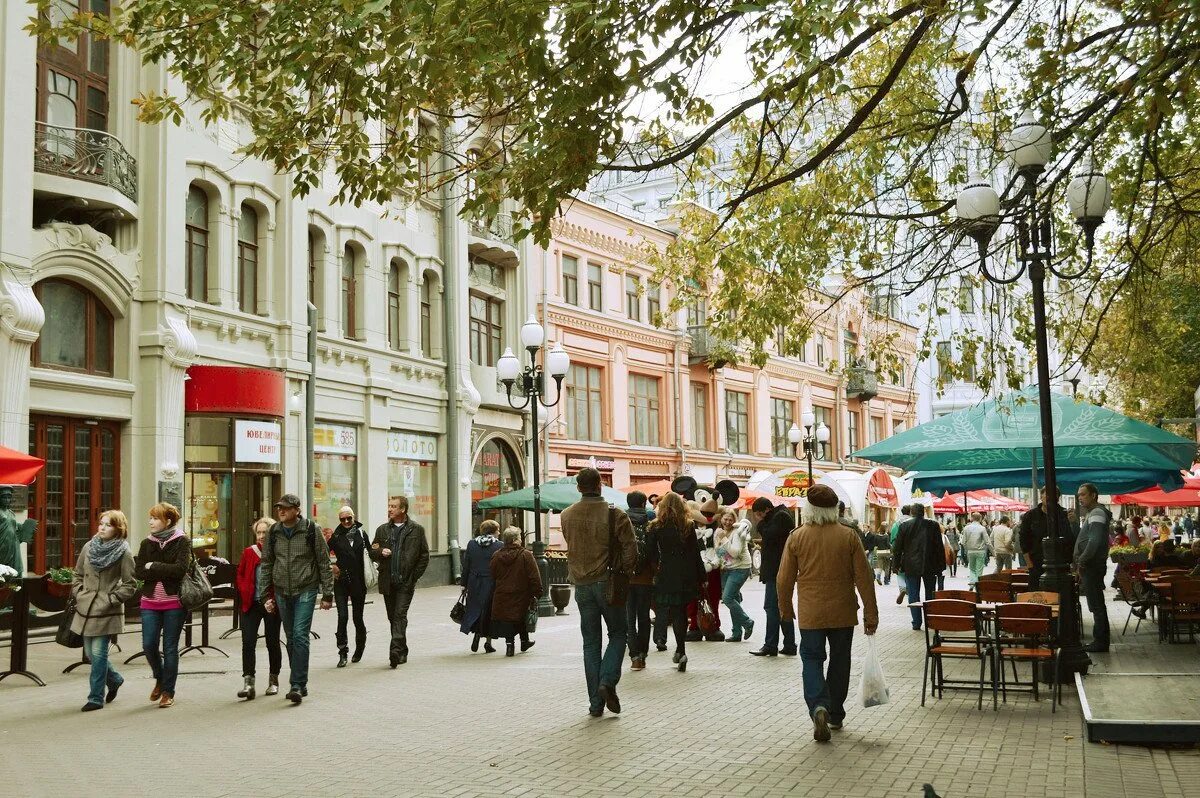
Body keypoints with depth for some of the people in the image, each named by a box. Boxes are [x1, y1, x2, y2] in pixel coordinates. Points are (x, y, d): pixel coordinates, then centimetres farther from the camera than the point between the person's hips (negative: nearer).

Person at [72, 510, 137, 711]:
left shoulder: (124, 553, -8)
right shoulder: (89, 546, 6)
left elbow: (130, 585, -6)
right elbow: (78, 575, 18)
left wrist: (111, 599, -13)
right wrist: (78, 594, 6)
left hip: (107, 611, -5)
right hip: (85, 608, 5)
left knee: (98, 653, -5)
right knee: (90, 653, 12)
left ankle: (96, 698, 7)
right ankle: (114, 680, 36)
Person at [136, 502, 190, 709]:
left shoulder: (181, 541, -4)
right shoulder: (147, 543, 8)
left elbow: (180, 569, -17)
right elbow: (139, 572, -1)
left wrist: (154, 567, -10)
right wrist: (165, 572, -13)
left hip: (174, 601, -3)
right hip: (150, 601, 4)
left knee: (170, 648, 2)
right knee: (148, 645, -2)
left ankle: (168, 692, 15)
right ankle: (160, 678, 27)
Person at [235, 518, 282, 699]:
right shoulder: (249, 552, 4)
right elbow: (240, 574, 14)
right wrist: (244, 593, 0)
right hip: (251, 604, 2)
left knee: (272, 642, 9)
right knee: (248, 642, -9)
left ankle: (273, 680, 25)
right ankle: (248, 683, -10)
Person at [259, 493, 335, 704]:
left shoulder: (311, 530, -6)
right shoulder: (273, 532, 5)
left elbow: (324, 563, -2)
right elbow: (266, 564, 11)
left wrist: (327, 594, -3)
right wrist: (265, 595, 7)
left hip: (305, 591, -4)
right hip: (281, 592, 4)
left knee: (300, 636, -13)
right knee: (290, 638, 11)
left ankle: (297, 685, -10)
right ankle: (299, 684, 23)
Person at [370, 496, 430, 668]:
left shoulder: (417, 530, 2)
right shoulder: (382, 530, 12)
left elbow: (424, 556, 3)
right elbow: (372, 553, 16)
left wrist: (414, 576, -4)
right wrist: (380, 552, -7)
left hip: (406, 582, -4)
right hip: (387, 581, 4)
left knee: (400, 615, -15)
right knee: (393, 617, 10)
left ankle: (396, 651, -21)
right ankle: (402, 652, 21)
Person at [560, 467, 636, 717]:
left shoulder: (567, 516, 1)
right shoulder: (615, 514, -11)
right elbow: (630, 549, -10)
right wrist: (623, 573, 5)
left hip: (581, 585, 3)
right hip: (608, 582, -3)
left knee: (590, 641, 10)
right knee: (618, 634, 13)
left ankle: (595, 702, 9)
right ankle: (607, 682, -8)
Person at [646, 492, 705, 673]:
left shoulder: (656, 527, -4)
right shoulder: (688, 527, 1)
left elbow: (651, 554, -4)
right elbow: (696, 554, 1)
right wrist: (702, 578, 6)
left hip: (666, 576, -2)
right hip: (686, 575, 2)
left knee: (674, 613, 4)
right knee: (682, 611, 15)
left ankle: (681, 651, -8)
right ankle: (680, 650, 20)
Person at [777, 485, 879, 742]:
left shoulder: (797, 537, -7)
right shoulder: (848, 536, -6)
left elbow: (784, 579, -2)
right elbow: (864, 578, -4)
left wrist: (785, 608, 14)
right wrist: (871, 614, 3)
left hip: (810, 614, -1)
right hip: (843, 613, 1)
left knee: (812, 660, 8)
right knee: (840, 662, 17)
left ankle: (818, 706, -16)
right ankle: (836, 715, 27)